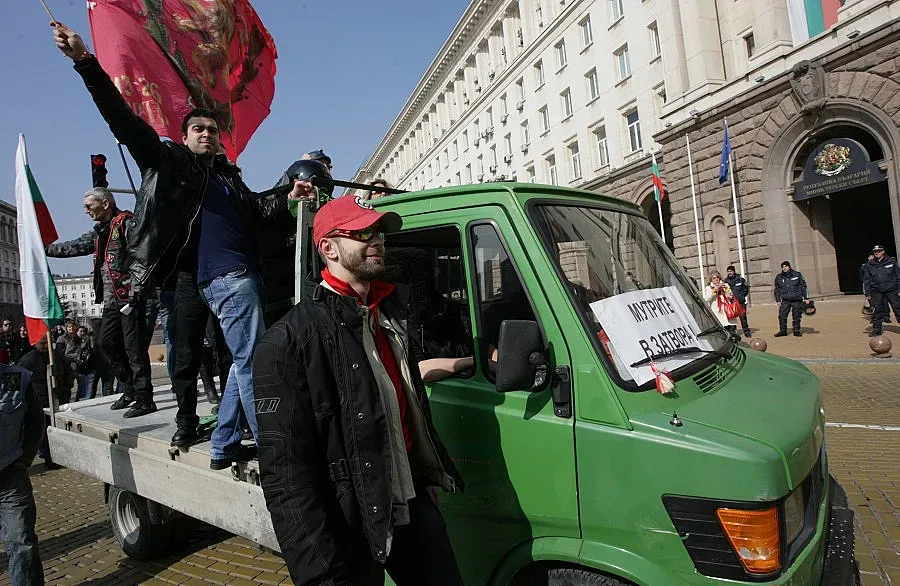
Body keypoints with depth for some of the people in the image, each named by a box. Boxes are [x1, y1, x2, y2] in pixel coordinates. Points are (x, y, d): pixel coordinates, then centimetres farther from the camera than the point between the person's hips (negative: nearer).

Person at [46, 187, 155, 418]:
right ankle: (131, 388, 23)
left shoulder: (126, 223, -8)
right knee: (108, 342, 13)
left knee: (134, 348, -8)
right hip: (112, 299, 10)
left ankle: (144, 399, -4)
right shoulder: (99, 232, 21)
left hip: (130, 296, -10)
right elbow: (74, 247, 30)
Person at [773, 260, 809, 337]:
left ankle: (797, 331, 14)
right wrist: (778, 300, 7)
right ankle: (783, 330, 6)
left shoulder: (797, 275, 3)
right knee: (782, 316, -6)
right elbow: (777, 290, 13)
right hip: (785, 301, 1)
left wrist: (806, 298, 1)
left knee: (796, 316, 3)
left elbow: (804, 286, 5)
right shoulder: (779, 278, 8)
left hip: (797, 300, -1)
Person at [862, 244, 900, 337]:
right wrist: (867, 293, 6)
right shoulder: (869, 265, 6)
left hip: (891, 290, -1)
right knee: (877, 311, 4)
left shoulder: (892, 261, 2)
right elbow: (867, 280, 10)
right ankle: (876, 329, 12)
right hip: (876, 291, 1)